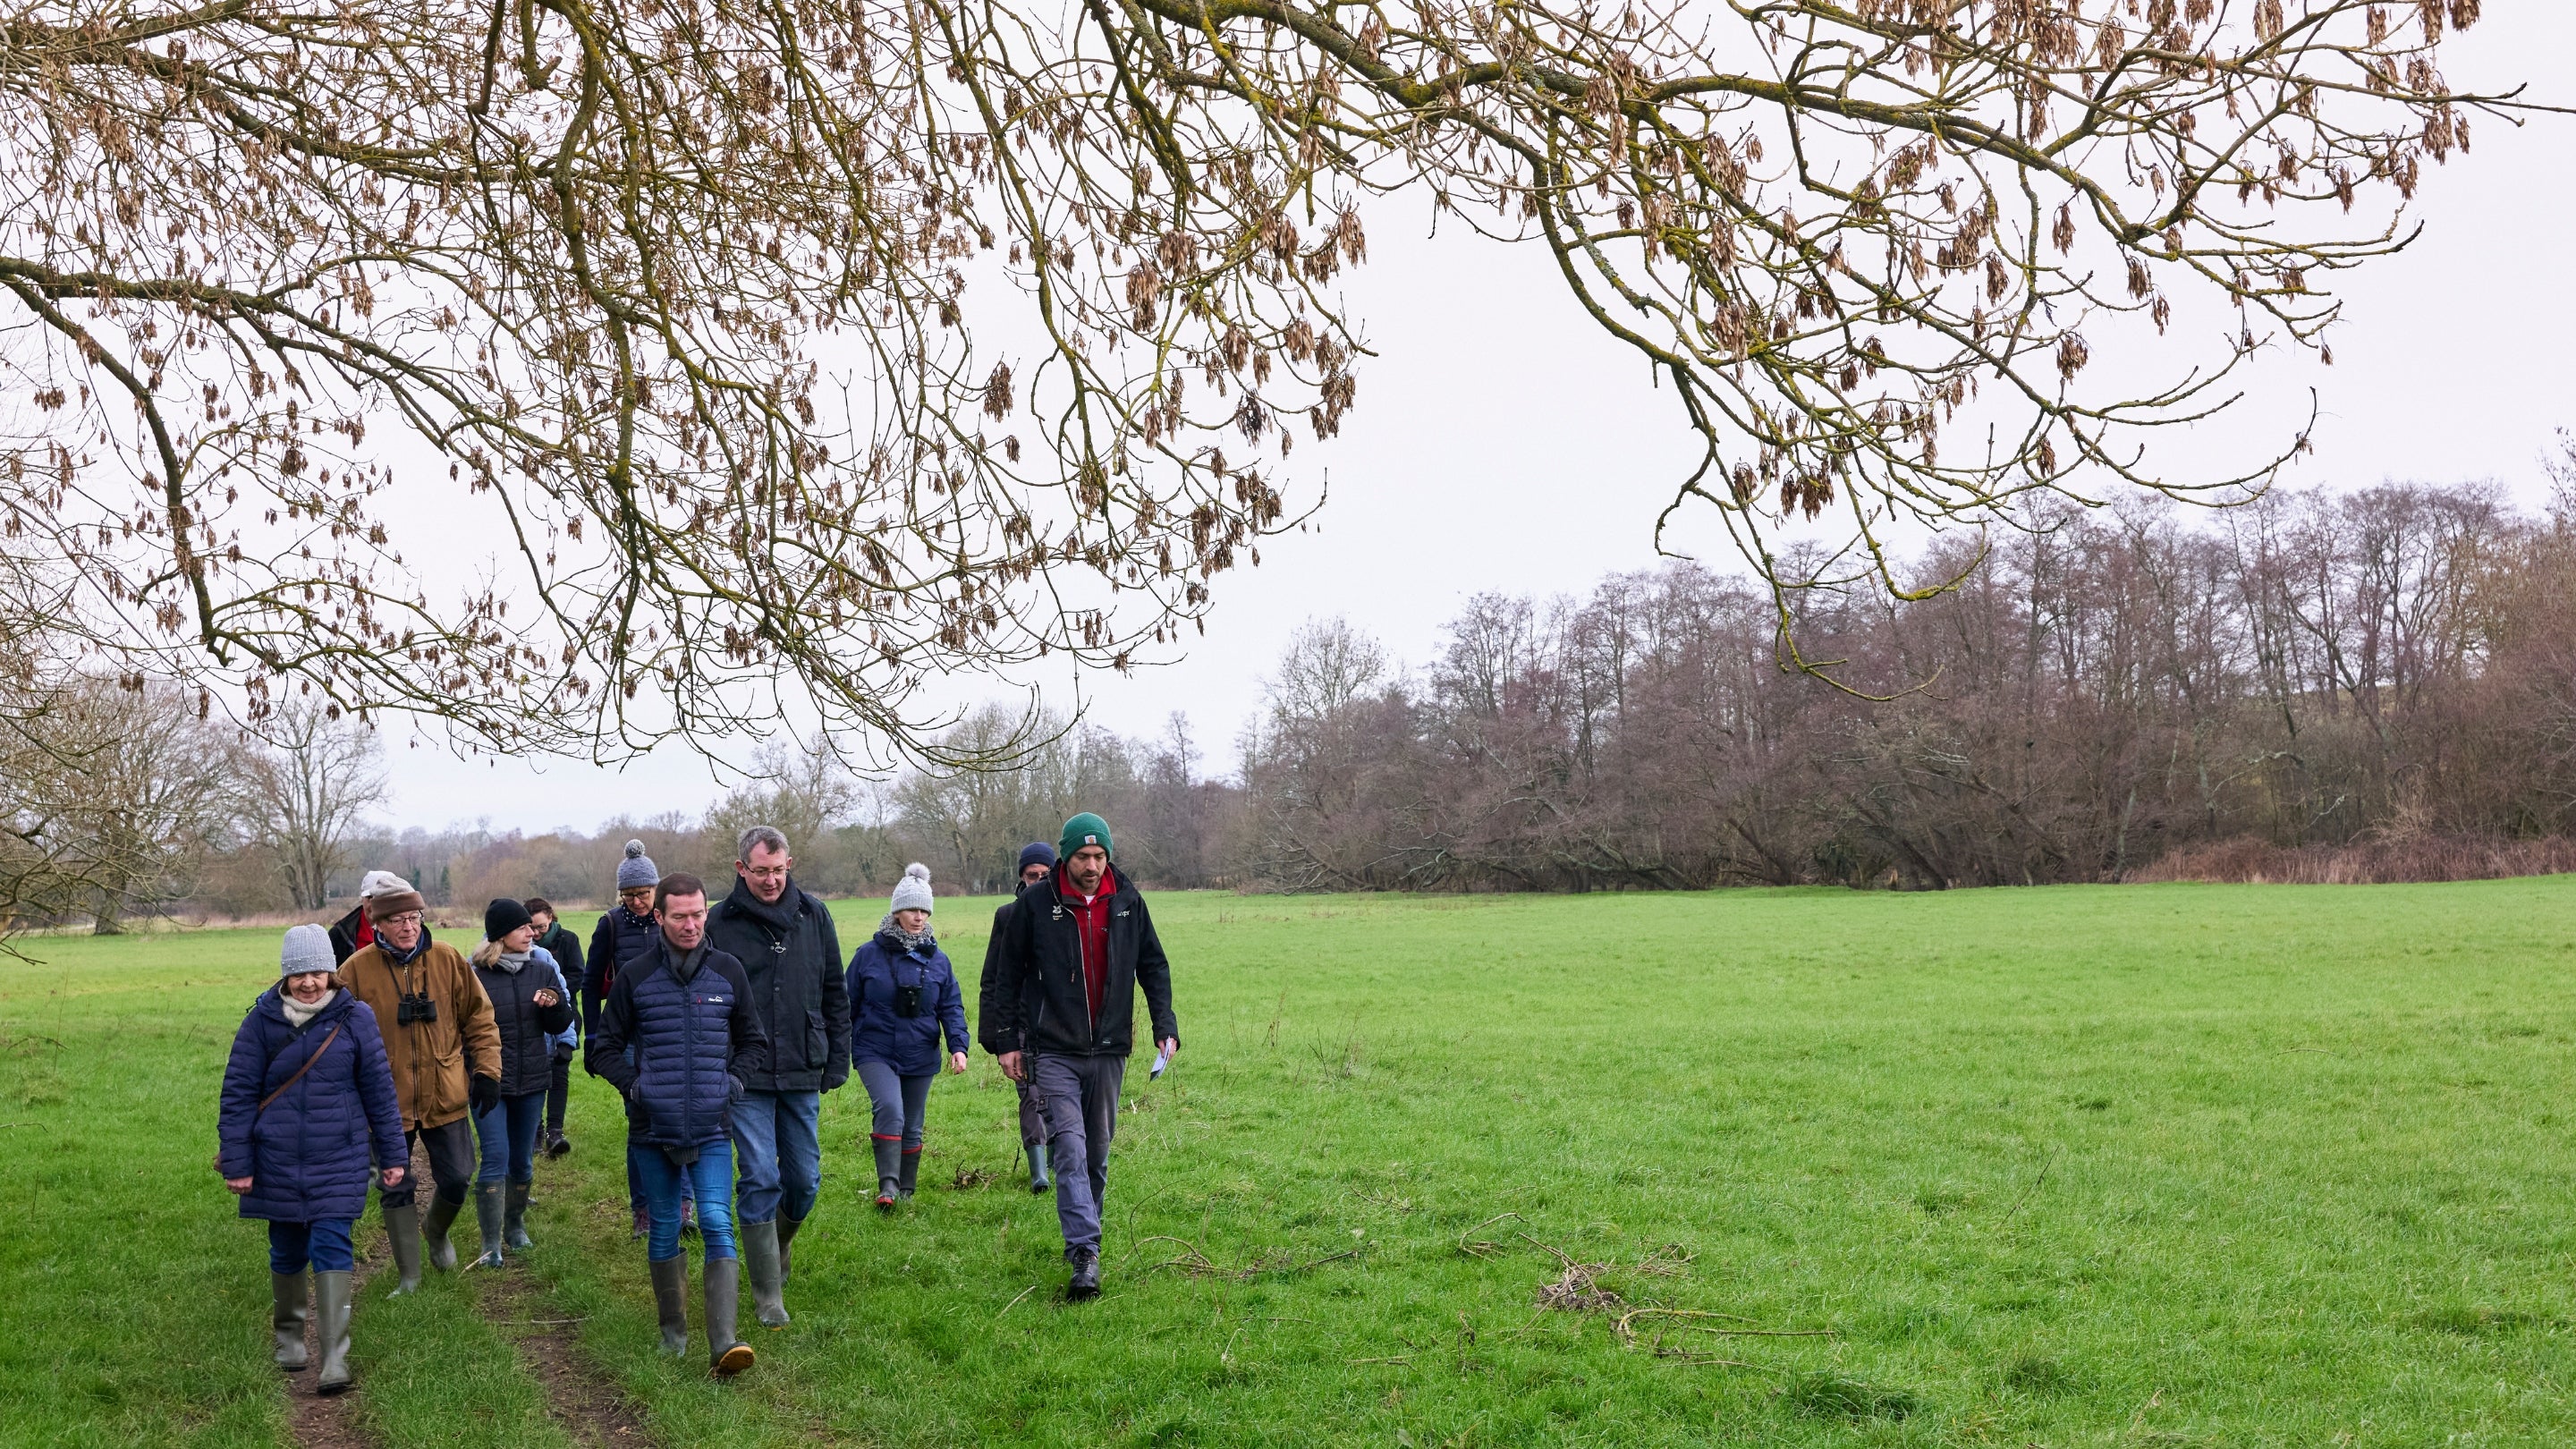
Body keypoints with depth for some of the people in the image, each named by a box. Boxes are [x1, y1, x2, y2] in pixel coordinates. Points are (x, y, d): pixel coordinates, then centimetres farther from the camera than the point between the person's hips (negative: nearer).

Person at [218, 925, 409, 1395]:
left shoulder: (354, 1018, -4)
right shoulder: (261, 1021, -3)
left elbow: (379, 1088, 3)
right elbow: (238, 1094, 1)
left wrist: (393, 1154, 4)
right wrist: (237, 1163, -2)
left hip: (339, 1161, -1)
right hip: (278, 1162, 2)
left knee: (331, 1248, -9)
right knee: (287, 1252, 13)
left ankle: (334, 1360, -10)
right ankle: (289, 1337, 36)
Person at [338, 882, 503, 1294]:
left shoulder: (448, 960, -3)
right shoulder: (357, 969, -8)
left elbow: (479, 1018, 4)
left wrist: (487, 1070, -1)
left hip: (445, 1097, 1)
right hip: (387, 1102, -1)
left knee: (457, 1179, 8)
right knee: (396, 1190, 7)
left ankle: (436, 1230, 40)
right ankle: (409, 1275, 20)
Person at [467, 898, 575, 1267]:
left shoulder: (542, 969, 5)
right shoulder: (476, 975, -9)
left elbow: (562, 1024, 7)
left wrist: (554, 1006, -14)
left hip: (532, 1081, 4)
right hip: (489, 1081, -4)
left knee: (522, 1159, 15)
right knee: (496, 1158, -9)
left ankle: (515, 1225, 33)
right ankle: (491, 1244, -4)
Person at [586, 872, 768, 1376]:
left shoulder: (728, 971, 3)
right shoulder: (635, 976, 1)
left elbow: (755, 1043, 15)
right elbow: (602, 1047, 9)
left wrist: (735, 1079, -1)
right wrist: (633, 1084, -5)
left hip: (712, 1128, -1)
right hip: (652, 1127, 1)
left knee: (717, 1223, -12)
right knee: (663, 1229, 11)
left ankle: (723, 1342, -19)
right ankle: (673, 1331, 26)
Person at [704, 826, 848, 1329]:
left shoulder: (813, 917, 6)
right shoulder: (719, 924, -3)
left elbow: (835, 995, 11)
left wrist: (837, 1061, 7)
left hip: (802, 1076, 3)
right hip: (746, 1078, -3)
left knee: (804, 1181, 9)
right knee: (760, 1179, -5)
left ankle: (777, 1248, 38)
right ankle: (767, 1294, 6)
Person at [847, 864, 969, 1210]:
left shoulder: (936, 958, 4)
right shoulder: (869, 954, -4)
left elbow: (951, 1006, 6)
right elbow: (849, 1005, 4)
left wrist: (958, 1045, -9)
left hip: (921, 1057, 3)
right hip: (875, 1053, -3)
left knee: (911, 1127, 13)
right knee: (890, 1110, -26)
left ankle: (906, 1190, 27)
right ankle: (887, 1185, -25)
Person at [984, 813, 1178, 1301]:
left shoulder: (1128, 902, 4)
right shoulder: (1036, 903, -4)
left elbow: (1153, 966, 12)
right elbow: (1009, 975, 2)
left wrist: (1165, 1026, 3)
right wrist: (1008, 1040, 0)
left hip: (1109, 1050, 3)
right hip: (1053, 1050, -3)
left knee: (1098, 1151, 11)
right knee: (1070, 1150, -13)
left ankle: (1082, 1236, 28)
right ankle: (1085, 1255, -18)